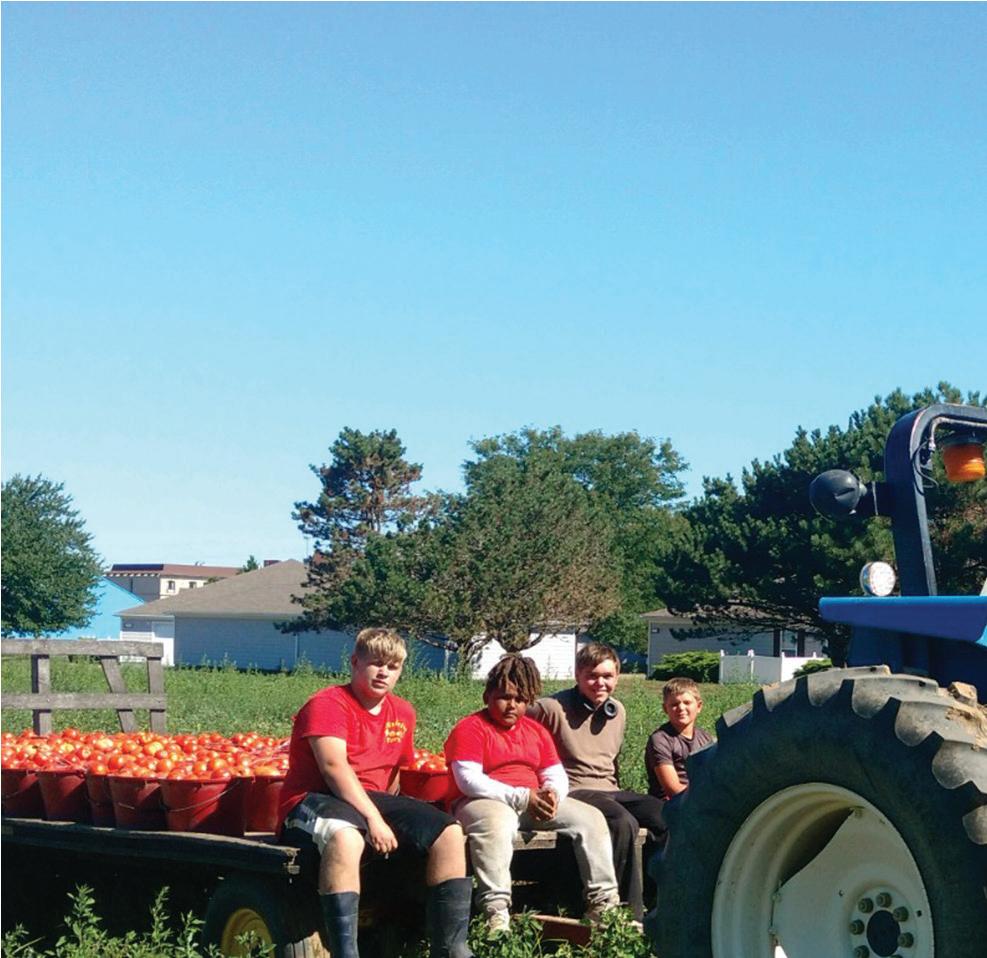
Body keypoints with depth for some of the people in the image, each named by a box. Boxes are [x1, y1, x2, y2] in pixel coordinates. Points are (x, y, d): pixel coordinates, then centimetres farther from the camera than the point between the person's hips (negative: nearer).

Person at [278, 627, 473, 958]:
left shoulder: (402, 713, 15)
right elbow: (334, 767, -22)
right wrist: (373, 819, -28)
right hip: (313, 800, -8)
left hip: (373, 799, 8)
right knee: (345, 836, -43)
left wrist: (390, 815, 9)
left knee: (449, 832, -8)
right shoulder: (328, 704, -9)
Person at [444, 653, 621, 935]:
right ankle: (495, 911, -47)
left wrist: (552, 793, -12)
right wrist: (521, 797, -22)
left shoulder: (536, 731, 19)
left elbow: (557, 775, 15)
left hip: (535, 803, 7)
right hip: (484, 803, -7)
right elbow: (469, 781, -16)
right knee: (496, 822, -42)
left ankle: (603, 902, -7)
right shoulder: (470, 728, -4)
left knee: (591, 818, -7)